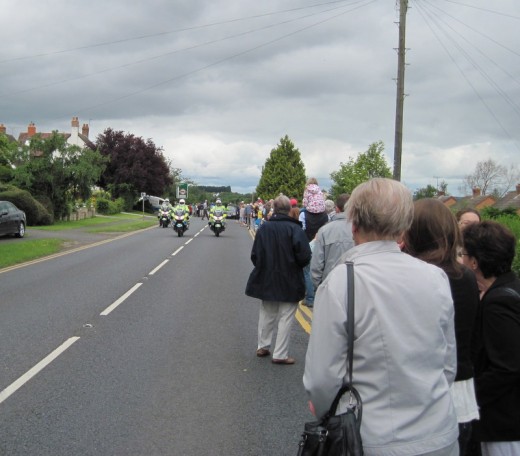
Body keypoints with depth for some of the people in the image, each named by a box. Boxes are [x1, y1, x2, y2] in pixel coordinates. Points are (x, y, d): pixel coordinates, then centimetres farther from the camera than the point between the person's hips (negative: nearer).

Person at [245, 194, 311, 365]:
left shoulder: (263, 228, -2)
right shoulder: (294, 229, -15)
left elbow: (255, 255, 1)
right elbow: (304, 256, -17)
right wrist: (296, 265, 3)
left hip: (266, 280, 4)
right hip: (289, 281, -4)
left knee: (266, 314, 19)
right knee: (286, 317, 5)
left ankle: (263, 346, 29)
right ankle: (280, 354, 6)